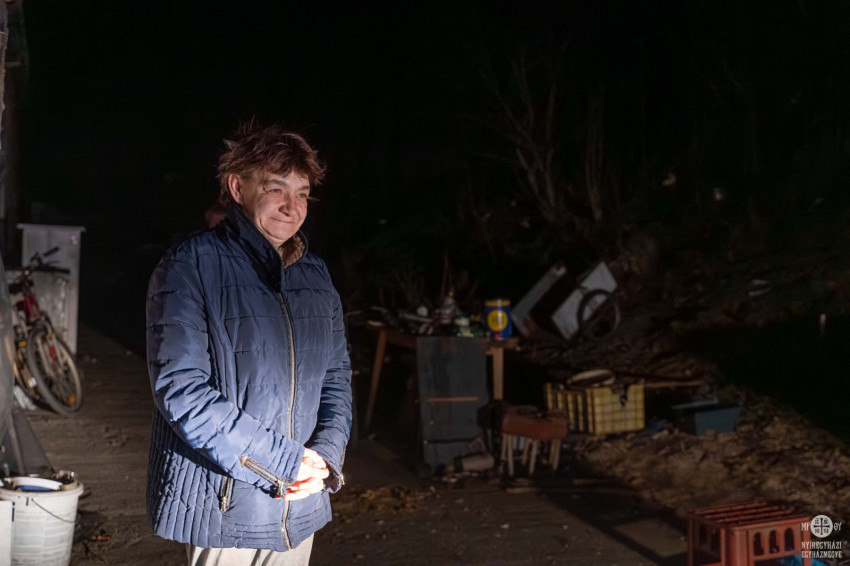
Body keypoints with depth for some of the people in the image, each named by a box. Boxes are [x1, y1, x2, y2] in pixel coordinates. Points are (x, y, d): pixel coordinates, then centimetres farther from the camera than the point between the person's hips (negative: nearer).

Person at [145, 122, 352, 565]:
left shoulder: (315, 276, 9)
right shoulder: (190, 268, -10)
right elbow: (181, 390, -17)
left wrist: (326, 456, -4)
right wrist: (283, 461, -17)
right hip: (222, 507, -5)